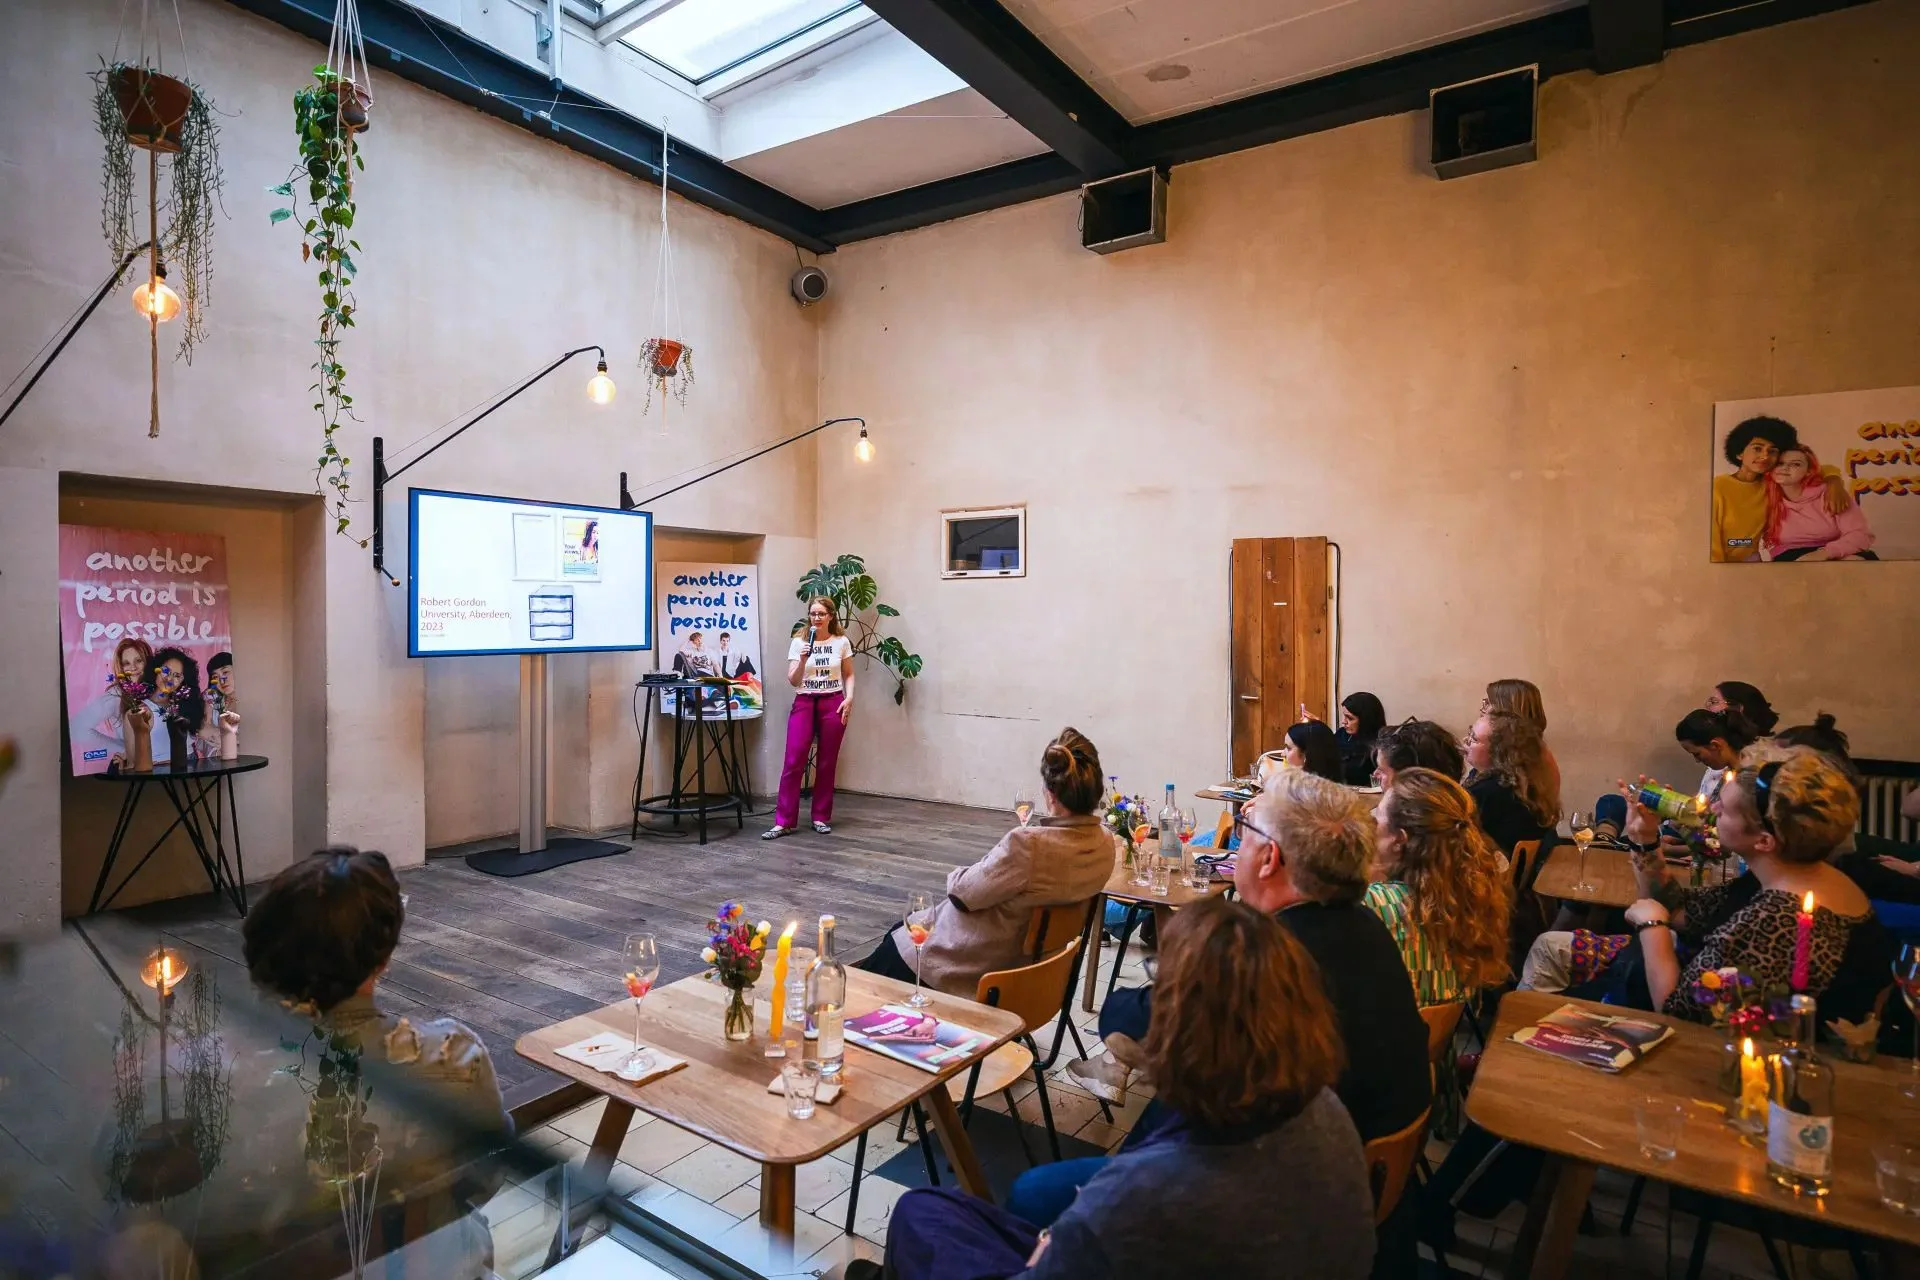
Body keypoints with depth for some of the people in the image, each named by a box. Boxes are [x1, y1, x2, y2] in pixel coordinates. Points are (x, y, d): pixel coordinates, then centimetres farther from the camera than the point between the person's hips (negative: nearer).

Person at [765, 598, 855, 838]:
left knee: (826, 763, 5)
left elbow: (849, 675, 7)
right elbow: (793, 681, 0)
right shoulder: (798, 642, 2)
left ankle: (821, 818, 17)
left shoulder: (842, 642, 3)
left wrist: (849, 697, -9)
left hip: (833, 704, 0)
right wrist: (803, 660, -16)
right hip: (804, 703, 0)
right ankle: (783, 822, 0)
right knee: (793, 762, -5)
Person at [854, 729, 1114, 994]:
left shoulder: (1028, 843, -33)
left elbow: (963, 894, -20)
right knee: (897, 931, 27)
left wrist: (956, 875, 0)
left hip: (976, 966, -8)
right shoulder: (1105, 844, -11)